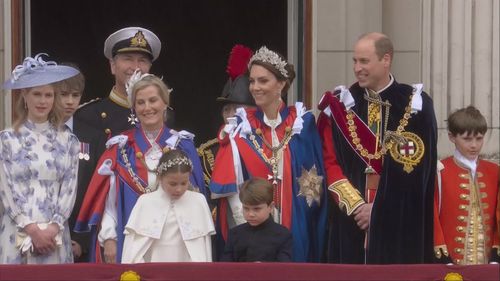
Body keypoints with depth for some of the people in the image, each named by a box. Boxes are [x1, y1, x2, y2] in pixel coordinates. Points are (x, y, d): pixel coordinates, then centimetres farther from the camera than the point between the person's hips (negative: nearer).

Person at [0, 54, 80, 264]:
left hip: (55, 234, 2)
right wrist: (33, 230, -10)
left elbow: (69, 189, 5)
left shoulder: (68, 142, 10)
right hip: (17, 235, -1)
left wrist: (54, 228, -9)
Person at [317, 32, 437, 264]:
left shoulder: (415, 106, -2)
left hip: (400, 224, -2)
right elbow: (330, 162, 4)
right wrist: (355, 204, -9)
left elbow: (416, 169, -6)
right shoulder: (341, 105, 7)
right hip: (351, 222, 2)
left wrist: (378, 209, -10)